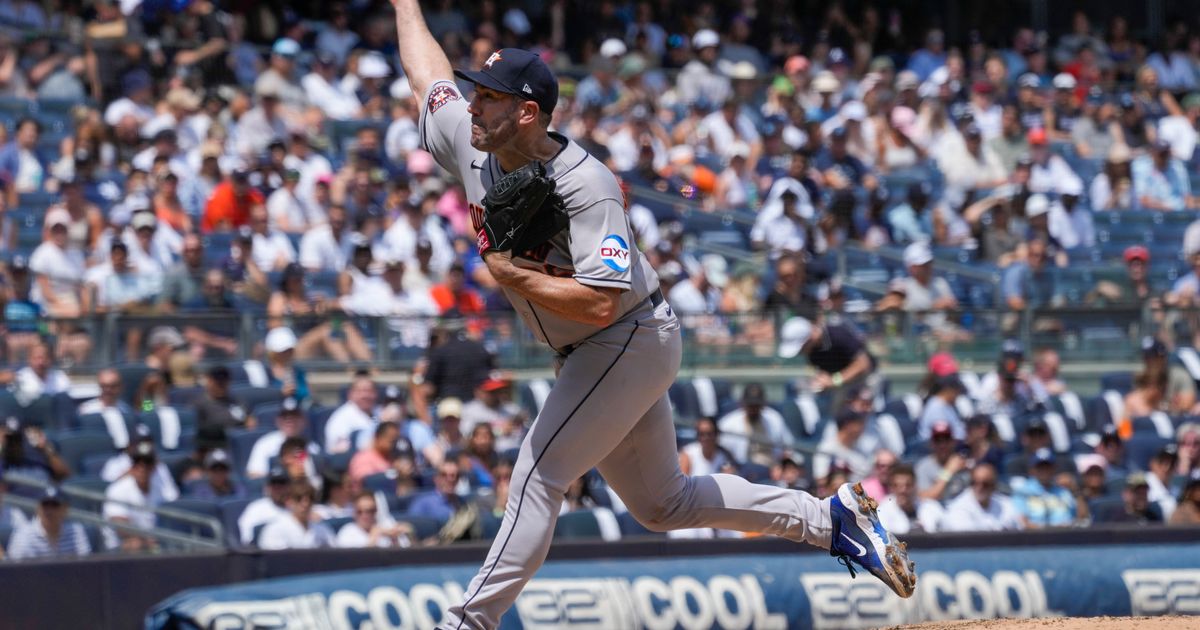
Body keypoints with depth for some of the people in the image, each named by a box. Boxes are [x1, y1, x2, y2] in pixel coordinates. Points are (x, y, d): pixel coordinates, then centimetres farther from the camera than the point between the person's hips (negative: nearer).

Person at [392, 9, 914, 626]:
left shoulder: (586, 186, -28)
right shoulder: (472, 146, -6)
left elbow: (601, 303, -37)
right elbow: (428, 72, 13)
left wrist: (510, 273, -32)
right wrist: (405, 6, 23)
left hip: (631, 340, -9)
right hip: (589, 355, 9)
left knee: (537, 476, -14)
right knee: (662, 503, 16)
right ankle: (832, 518, 24)